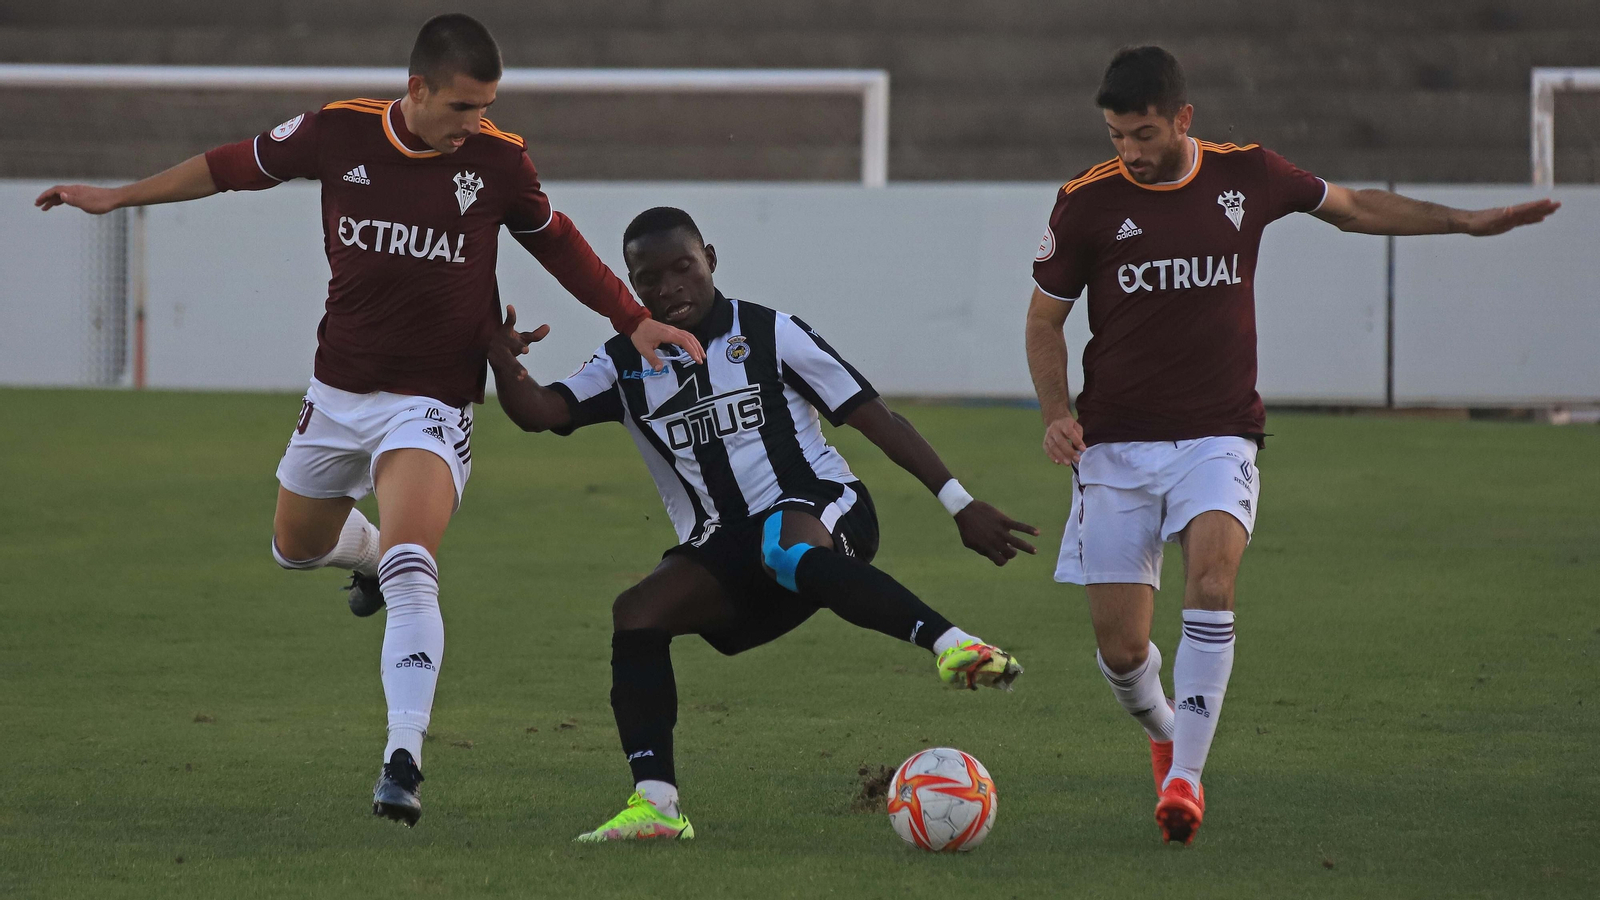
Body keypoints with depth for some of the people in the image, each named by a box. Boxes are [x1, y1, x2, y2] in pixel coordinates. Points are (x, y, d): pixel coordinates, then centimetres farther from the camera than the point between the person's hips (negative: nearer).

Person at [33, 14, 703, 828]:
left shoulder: (499, 162, -11)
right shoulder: (338, 134, -9)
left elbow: (556, 242, 7)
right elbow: (236, 166, 7)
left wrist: (633, 320, 2)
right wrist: (119, 196, 13)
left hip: (433, 402, -4)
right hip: (340, 389, 4)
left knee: (409, 570, -24)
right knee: (296, 544, 22)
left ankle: (403, 760, -28)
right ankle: (371, 553, 58)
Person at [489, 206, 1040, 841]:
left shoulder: (768, 335, 1)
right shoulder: (625, 366, 11)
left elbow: (874, 418, 1)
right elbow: (539, 412, -3)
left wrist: (960, 504, -3)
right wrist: (505, 367, -27)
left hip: (819, 508, -5)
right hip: (723, 551, 5)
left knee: (785, 546, -41)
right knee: (636, 612, -23)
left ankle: (952, 645, -54)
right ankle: (655, 804, -29)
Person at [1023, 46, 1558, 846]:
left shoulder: (1245, 175, 1)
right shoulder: (1087, 201, -4)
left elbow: (1353, 207, 19)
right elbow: (1045, 318, 7)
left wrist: (1469, 222, 20)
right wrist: (1056, 414, -8)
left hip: (1218, 435, 0)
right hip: (1116, 443, 0)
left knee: (1212, 576, -28)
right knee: (1120, 647, -5)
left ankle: (1186, 776, -22)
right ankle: (1163, 733, 30)